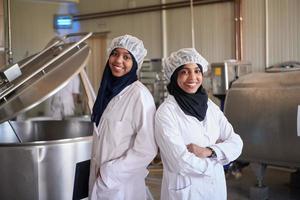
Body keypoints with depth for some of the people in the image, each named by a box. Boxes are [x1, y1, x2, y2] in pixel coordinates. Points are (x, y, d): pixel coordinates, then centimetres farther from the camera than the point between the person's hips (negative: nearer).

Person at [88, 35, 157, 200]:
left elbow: (147, 149, -21)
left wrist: (110, 172, -14)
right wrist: (99, 170, 7)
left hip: (121, 183, -6)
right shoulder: (108, 89, 3)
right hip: (98, 178, 6)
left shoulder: (139, 95, -19)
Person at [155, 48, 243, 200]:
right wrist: (217, 162, -9)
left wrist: (209, 151, -18)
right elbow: (182, 162, -23)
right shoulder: (166, 111, -16)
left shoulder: (210, 106, 1)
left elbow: (236, 143, -2)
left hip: (216, 186, 5)